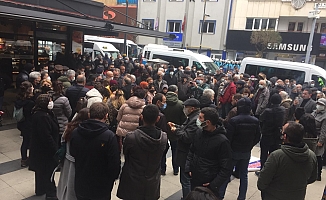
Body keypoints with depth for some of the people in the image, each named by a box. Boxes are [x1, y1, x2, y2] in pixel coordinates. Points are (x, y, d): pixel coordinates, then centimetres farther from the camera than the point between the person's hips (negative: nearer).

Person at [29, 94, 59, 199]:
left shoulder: (38, 114, 4)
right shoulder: (42, 117, -29)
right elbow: (46, 136, -28)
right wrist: (55, 149, -23)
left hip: (39, 148, 10)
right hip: (45, 150, -10)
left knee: (41, 169, 24)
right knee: (48, 171, 4)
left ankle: (40, 190, 42)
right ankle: (51, 194, 18)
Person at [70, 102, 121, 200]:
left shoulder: (75, 132, -9)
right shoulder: (109, 136, -24)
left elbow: (73, 154, 7)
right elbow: (114, 163, -18)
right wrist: (112, 178, 2)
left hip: (80, 186, 4)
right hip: (101, 188, -4)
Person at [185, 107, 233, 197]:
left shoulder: (222, 141, -20)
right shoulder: (199, 132, -3)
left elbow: (226, 169, -15)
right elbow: (191, 151, 12)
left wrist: (214, 185, -18)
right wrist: (188, 168, 1)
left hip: (209, 184, -5)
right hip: (194, 180, 6)